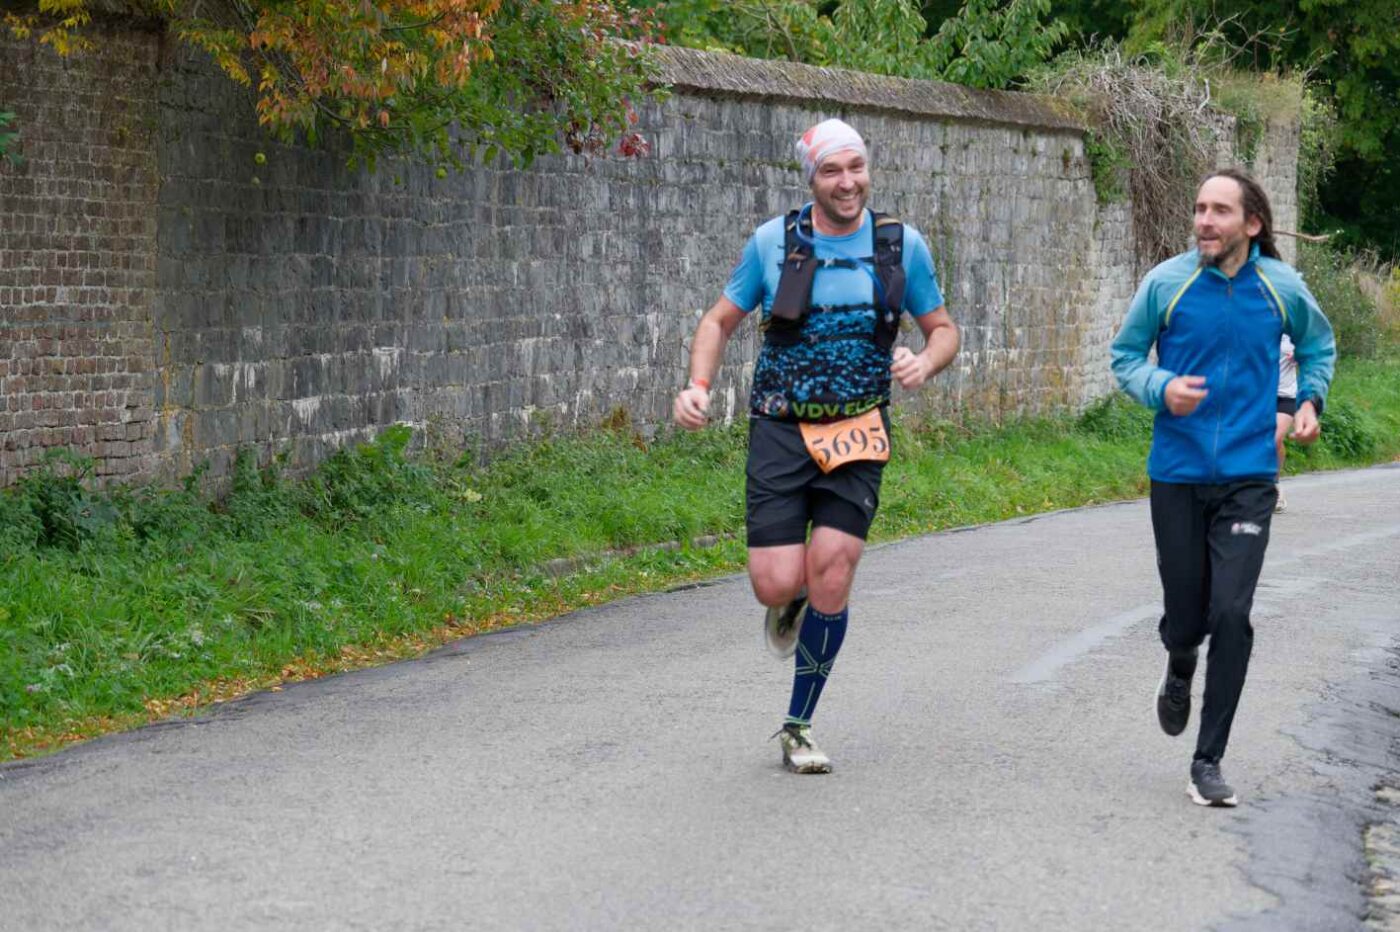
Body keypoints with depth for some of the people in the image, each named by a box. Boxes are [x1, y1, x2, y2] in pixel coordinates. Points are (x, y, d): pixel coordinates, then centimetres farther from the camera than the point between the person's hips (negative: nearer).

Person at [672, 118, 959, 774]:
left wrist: (924, 364, -13)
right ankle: (792, 603, 31)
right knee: (776, 585, -10)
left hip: (858, 436, 0)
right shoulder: (773, 243, -1)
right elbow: (720, 321, 9)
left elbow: (942, 329, 11)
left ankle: (797, 729, 9)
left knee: (830, 581, -8)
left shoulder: (902, 245, 1)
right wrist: (697, 386, -9)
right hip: (781, 430, 0)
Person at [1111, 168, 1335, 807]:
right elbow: (1125, 355, 5)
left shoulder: (1283, 287, -1)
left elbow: (1317, 344, 20)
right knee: (1185, 616, 6)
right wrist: (1162, 388, -14)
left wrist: (1311, 399, 4)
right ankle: (1180, 669, 45)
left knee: (1231, 616, -12)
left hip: (1248, 477, 0)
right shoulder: (1166, 282, -6)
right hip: (1177, 474, 0)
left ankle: (1208, 761, -1)